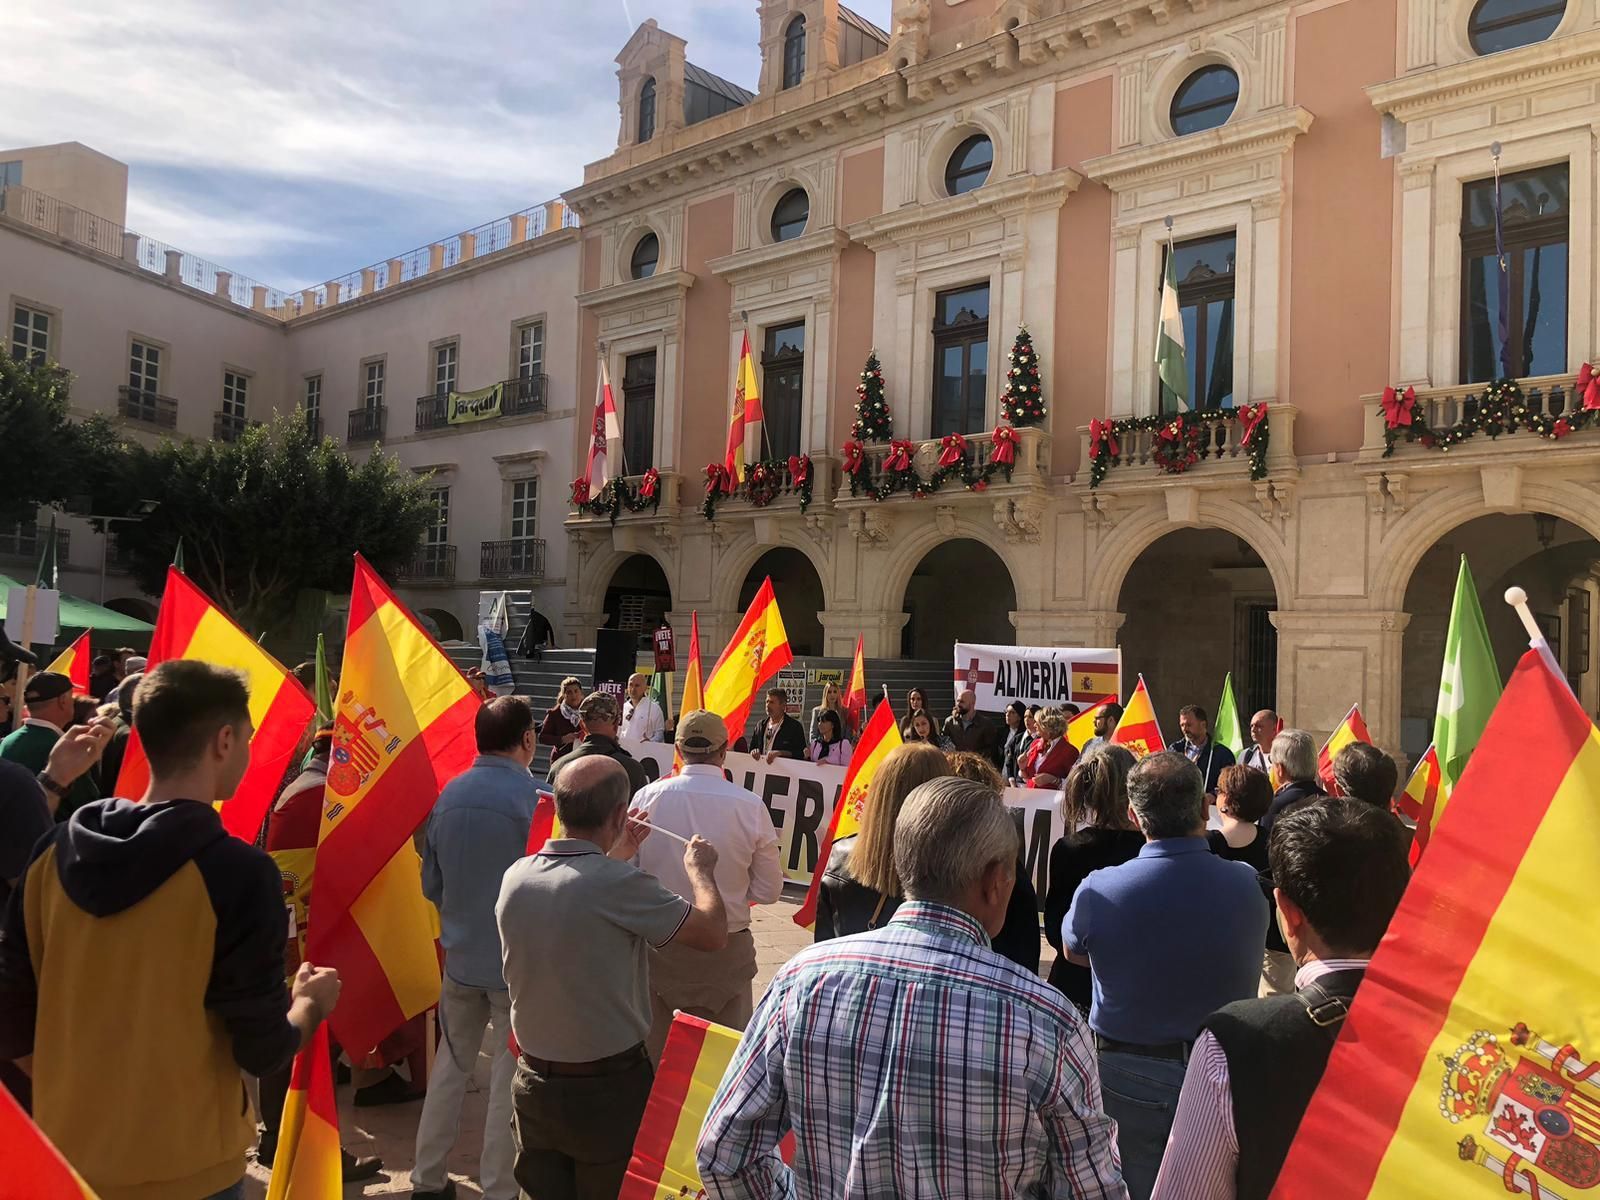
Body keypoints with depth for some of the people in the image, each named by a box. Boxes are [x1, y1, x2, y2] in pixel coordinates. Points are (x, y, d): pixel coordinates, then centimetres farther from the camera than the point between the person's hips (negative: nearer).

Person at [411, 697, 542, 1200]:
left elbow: (431, 884, 8)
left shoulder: (449, 795, 0)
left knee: (450, 1066, 18)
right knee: (509, 1079, 6)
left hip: (461, 955, 5)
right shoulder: (532, 796, -17)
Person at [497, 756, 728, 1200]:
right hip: (609, 1094, -5)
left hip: (534, 1087, 5)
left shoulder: (515, 876, -6)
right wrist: (699, 870, 2)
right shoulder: (619, 884, -26)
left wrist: (614, 856, 22)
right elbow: (713, 933, -15)